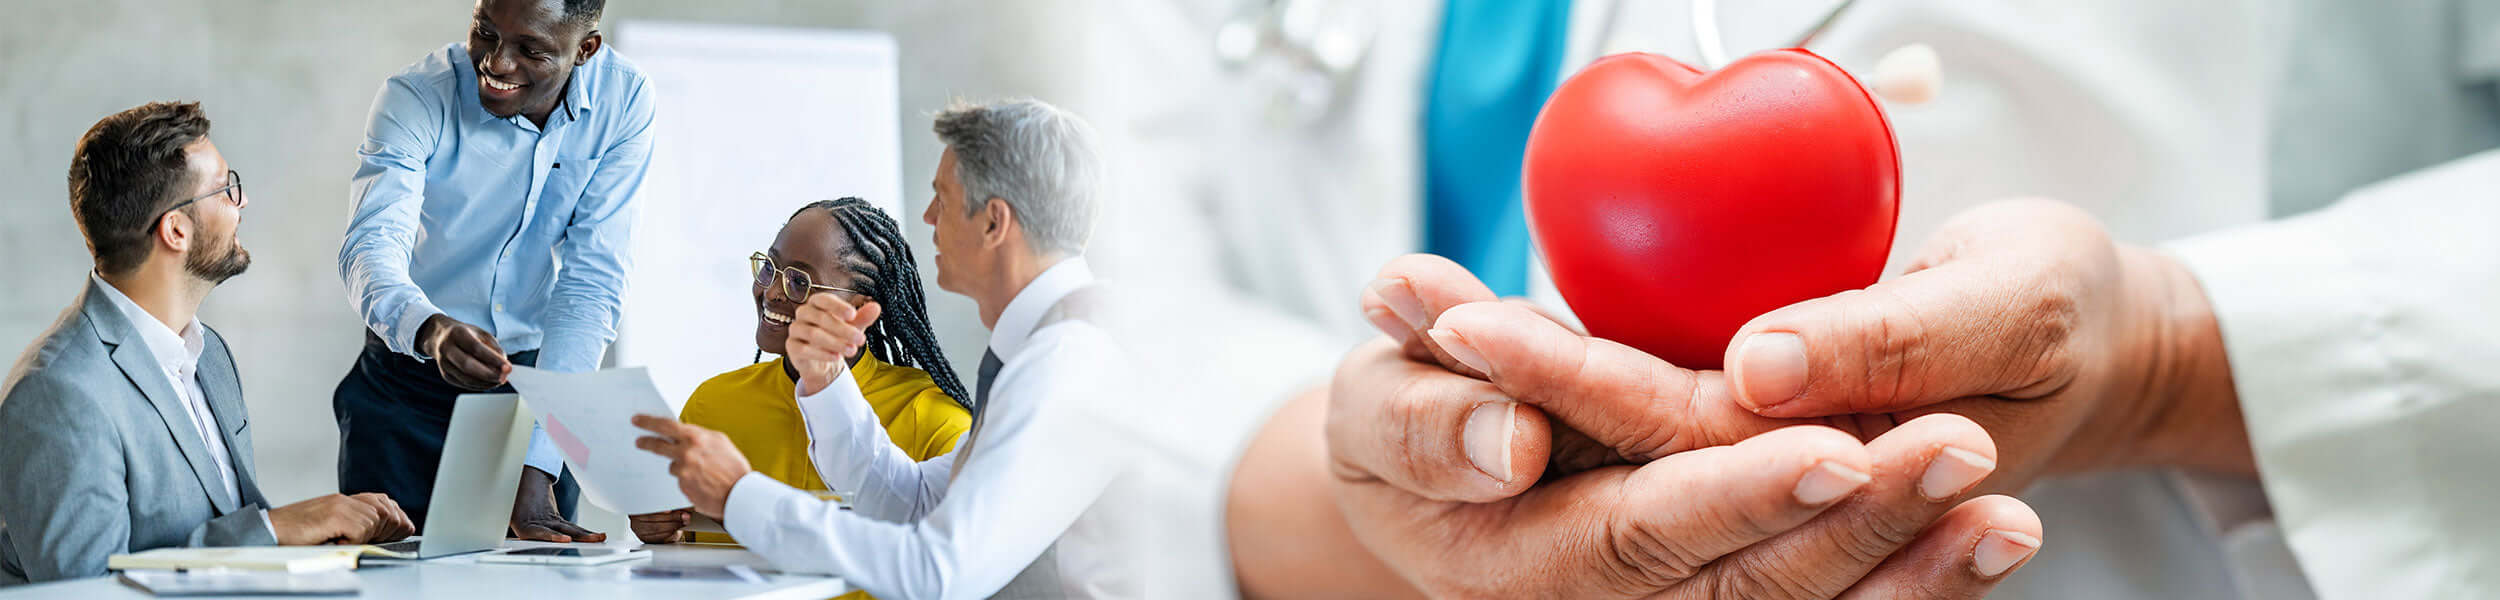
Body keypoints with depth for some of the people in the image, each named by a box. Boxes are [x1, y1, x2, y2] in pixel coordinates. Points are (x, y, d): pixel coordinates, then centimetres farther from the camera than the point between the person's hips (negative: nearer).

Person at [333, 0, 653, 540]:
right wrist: (430, 331, -53)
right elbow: (372, 245, -29)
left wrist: (536, 472, -24)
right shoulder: (417, 98, -16)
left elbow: (590, 285, -16)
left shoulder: (622, 101, -13)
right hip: (407, 388, -1)